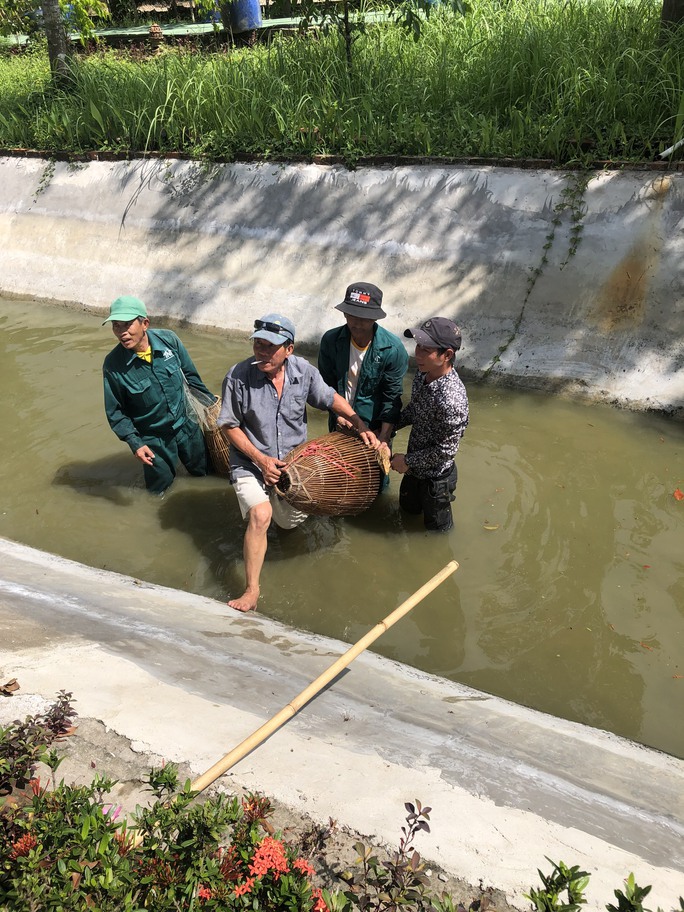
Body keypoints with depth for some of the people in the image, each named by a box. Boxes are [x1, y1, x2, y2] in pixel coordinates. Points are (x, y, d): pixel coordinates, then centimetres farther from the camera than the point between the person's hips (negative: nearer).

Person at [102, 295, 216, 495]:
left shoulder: (168, 339, -17)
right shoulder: (113, 364, -23)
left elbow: (190, 373, 0)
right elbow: (115, 411, -12)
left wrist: (211, 399, 10)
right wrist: (134, 442, -20)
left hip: (186, 426, 3)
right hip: (153, 439, -2)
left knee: (203, 471, 23)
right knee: (159, 489, 15)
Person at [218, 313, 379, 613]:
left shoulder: (303, 371, -12)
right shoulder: (239, 375, -21)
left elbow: (331, 399, 6)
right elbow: (228, 425, -12)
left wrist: (362, 427, -3)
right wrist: (260, 459, -19)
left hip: (293, 459, 4)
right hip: (250, 461, -4)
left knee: (291, 521, 16)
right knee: (261, 515, -28)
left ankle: (275, 497, 51)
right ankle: (251, 591, -16)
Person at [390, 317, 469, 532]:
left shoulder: (451, 398, -38)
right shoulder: (423, 373, -12)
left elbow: (446, 450, -29)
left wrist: (408, 461, -19)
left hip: (436, 477, -7)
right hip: (415, 467, 7)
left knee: (437, 527, 21)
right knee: (408, 508, 31)